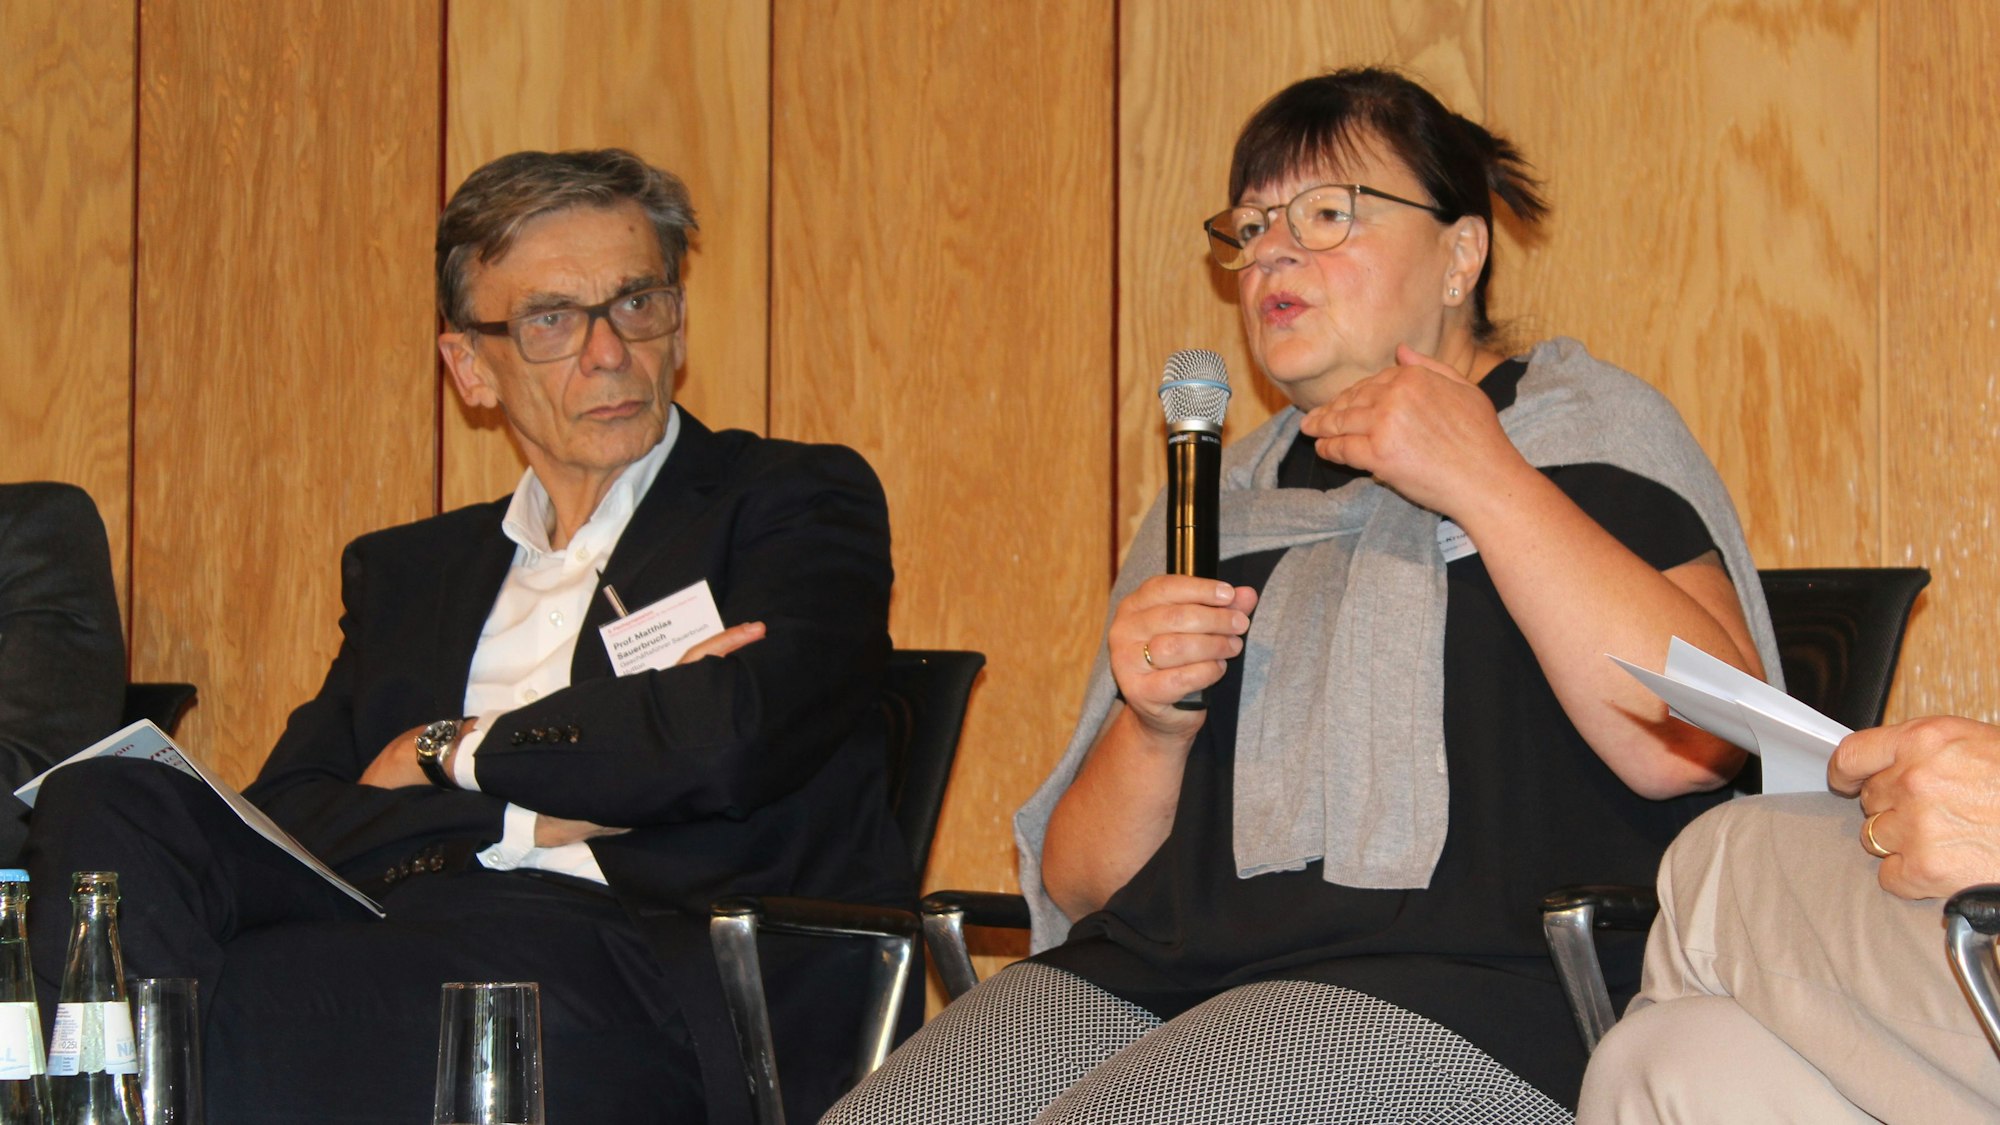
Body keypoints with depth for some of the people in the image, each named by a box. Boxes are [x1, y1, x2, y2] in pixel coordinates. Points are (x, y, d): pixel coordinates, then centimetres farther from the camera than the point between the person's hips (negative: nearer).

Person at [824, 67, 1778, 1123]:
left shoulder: (1581, 425, 9)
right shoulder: (1227, 491, 23)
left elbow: (1696, 745, -12)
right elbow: (1080, 884, 19)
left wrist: (1484, 482, -12)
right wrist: (1152, 723, -2)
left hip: (1446, 997, -5)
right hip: (1153, 971, 6)